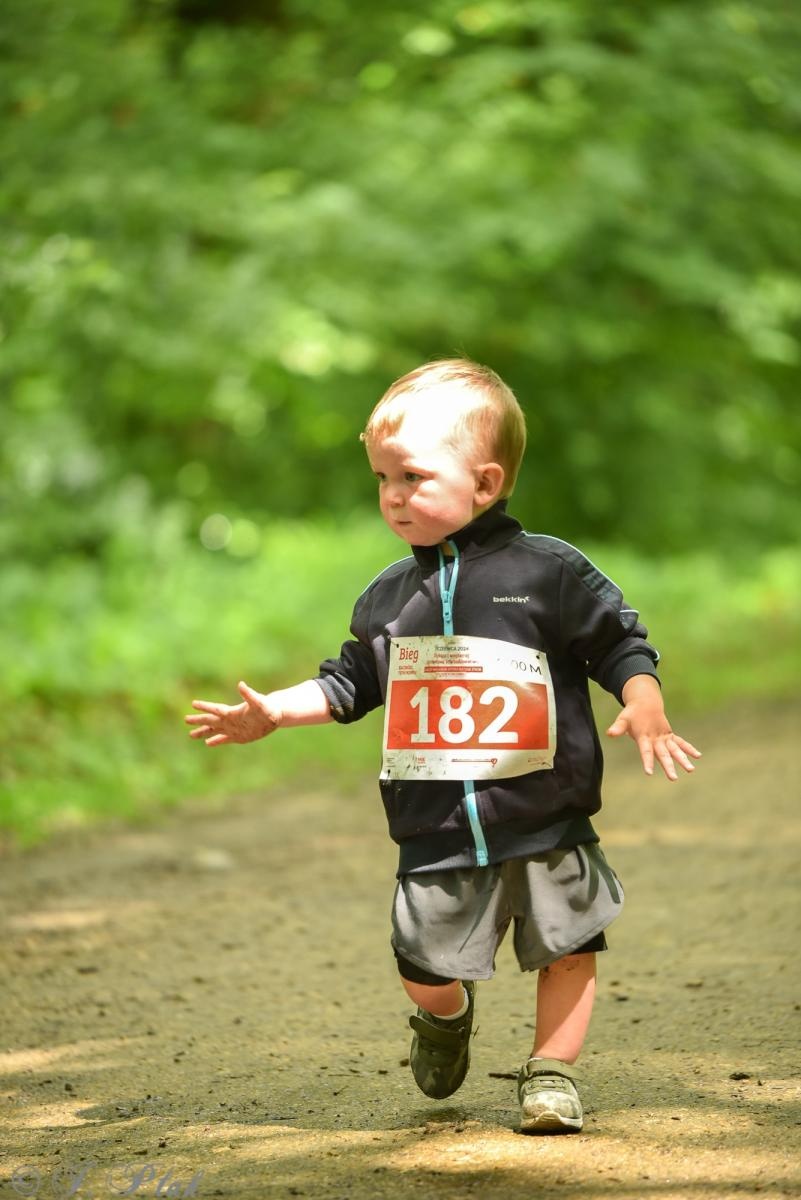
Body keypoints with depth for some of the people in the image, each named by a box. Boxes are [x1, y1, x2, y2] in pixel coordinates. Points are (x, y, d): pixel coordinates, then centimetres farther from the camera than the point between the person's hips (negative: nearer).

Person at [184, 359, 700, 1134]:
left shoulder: (549, 571, -7)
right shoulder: (387, 598, 7)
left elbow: (620, 643, -4)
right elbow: (349, 685, 17)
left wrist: (644, 707, -21)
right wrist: (272, 713, 8)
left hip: (547, 824, -3)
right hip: (437, 833, 3)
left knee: (567, 951, 3)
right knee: (425, 971, 3)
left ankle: (552, 1071, 22)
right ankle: (446, 1015, 37)